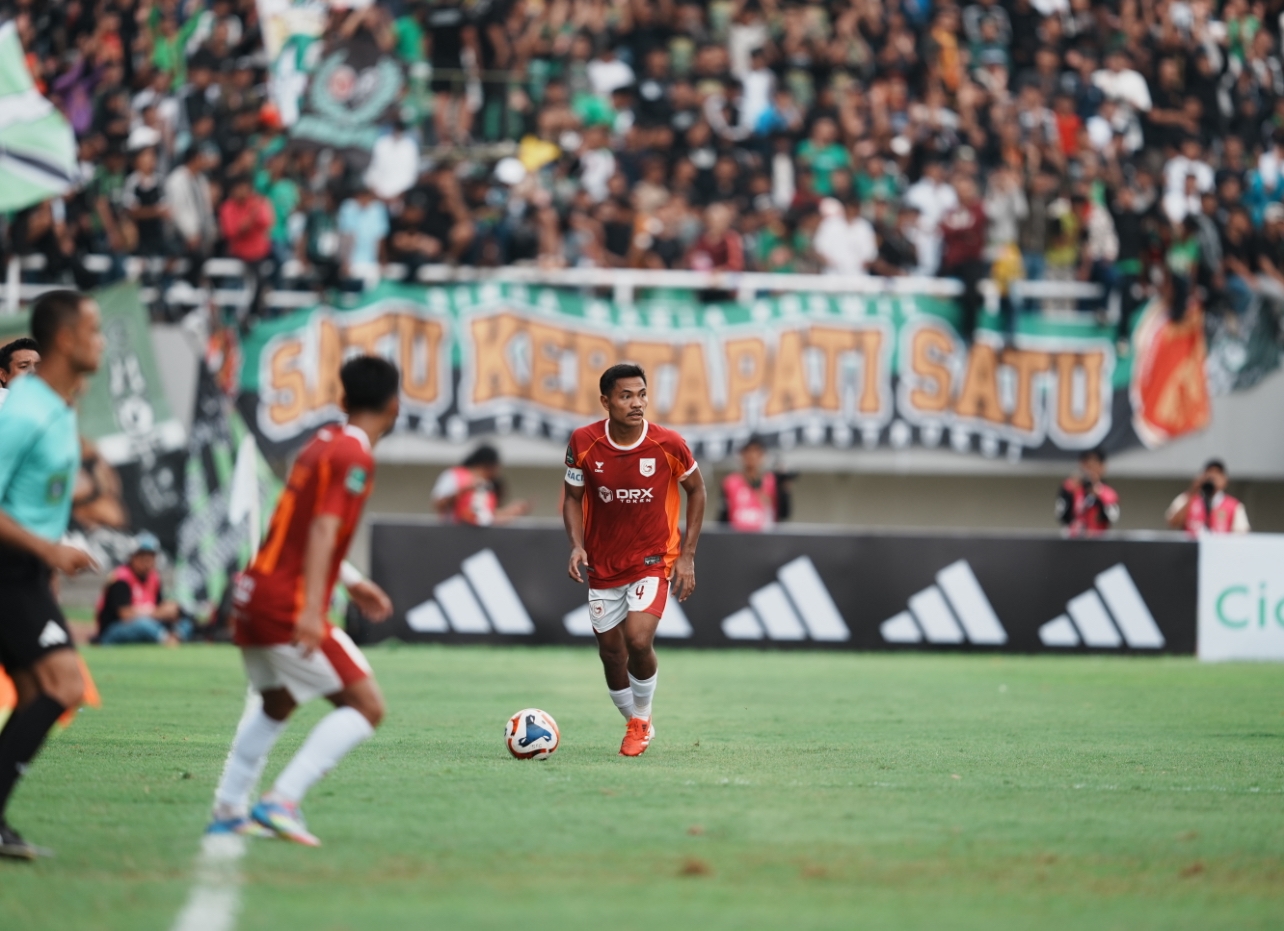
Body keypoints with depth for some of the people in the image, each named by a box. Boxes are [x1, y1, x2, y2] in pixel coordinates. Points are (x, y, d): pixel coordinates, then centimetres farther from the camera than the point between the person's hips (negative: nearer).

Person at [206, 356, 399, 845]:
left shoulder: (322, 444, 15)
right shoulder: (355, 456, -11)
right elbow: (323, 531, -23)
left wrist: (349, 584, 33)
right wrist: (311, 609, -31)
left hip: (254, 590, 9)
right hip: (287, 603, -9)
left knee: (276, 704, 28)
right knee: (366, 706, -6)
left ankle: (228, 809, 25)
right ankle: (281, 801, -17)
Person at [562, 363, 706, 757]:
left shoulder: (669, 445, -15)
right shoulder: (584, 443, -13)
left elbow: (696, 490, 1)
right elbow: (573, 498, 1)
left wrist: (687, 556, -3)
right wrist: (577, 544, -16)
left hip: (654, 559, -2)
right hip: (603, 563, 2)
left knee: (639, 641, -20)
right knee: (611, 652, 8)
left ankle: (642, 716, 7)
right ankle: (637, 726, 32)